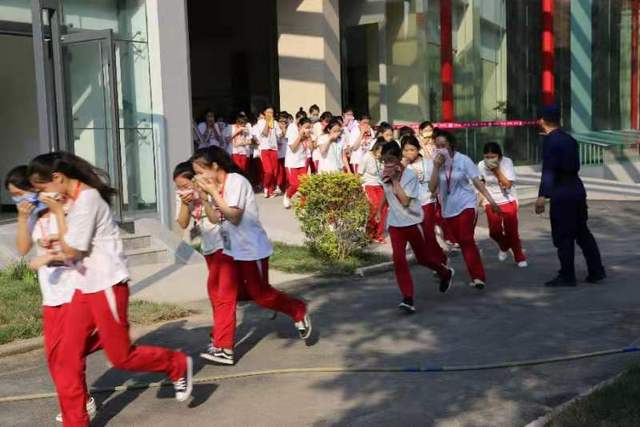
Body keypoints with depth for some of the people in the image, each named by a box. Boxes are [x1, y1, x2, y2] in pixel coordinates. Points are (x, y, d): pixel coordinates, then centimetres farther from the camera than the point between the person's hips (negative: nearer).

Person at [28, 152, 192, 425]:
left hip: (107, 286, -9)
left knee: (121, 356, 2)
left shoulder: (87, 198, -17)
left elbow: (71, 251, -16)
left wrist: (58, 212, -11)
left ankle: (179, 367, 24)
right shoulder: (76, 199, 12)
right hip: (85, 287, 9)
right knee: (68, 356, 5)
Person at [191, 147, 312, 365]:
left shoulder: (236, 181, -18)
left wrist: (213, 192, -24)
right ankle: (224, 349, 3)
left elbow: (234, 216, -25)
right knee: (223, 298, 0)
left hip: (251, 249, -8)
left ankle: (299, 312, 27)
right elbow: (217, 218, 5)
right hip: (230, 249, 8)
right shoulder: (217, 186, 9)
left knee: (260, 294, 3)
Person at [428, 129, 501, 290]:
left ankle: (478, 277, -17)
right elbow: (432, 188, -9)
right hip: (448, 209, 4)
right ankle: (477, 277, 22)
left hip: (466, 205, -4)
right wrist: (436, 167, -17)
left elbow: (477, 181, -7)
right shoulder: (436, 163, 1)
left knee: (467, 240, -18)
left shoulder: (463, 160, -7)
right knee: (463, 242, 10)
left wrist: (491, 200, -11)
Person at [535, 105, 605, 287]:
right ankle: (596, 271, 20)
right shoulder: (569, 139, 10)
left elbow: (548, 171, -21)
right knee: (583, 232, 16)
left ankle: (567, 277, 9)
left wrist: (542, 196, -25)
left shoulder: (550, 141, -14)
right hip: (577, 189, 8)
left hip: (561, 194, -8)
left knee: (563, 236, 1)